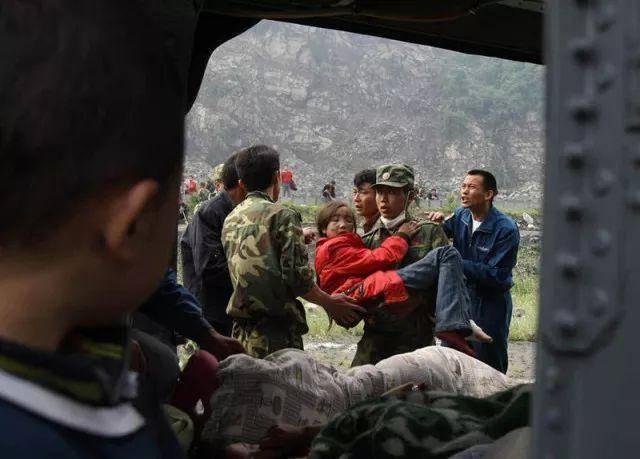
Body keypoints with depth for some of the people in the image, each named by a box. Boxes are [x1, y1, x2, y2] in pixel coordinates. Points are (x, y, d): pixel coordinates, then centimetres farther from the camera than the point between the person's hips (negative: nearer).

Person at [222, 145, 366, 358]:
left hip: (240, 333, 7)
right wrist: (330, 303, 1)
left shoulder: (231, 219, 12)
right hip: (276, 335, -7)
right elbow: (297, 277, -15)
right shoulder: (282, 215, -9)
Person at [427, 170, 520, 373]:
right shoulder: (460, 216, -1)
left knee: (490, 368, 7)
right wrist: (437, 223, -12)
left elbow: (496, 275, -22)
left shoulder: (506, 229, -19)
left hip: (491, 303, -6)